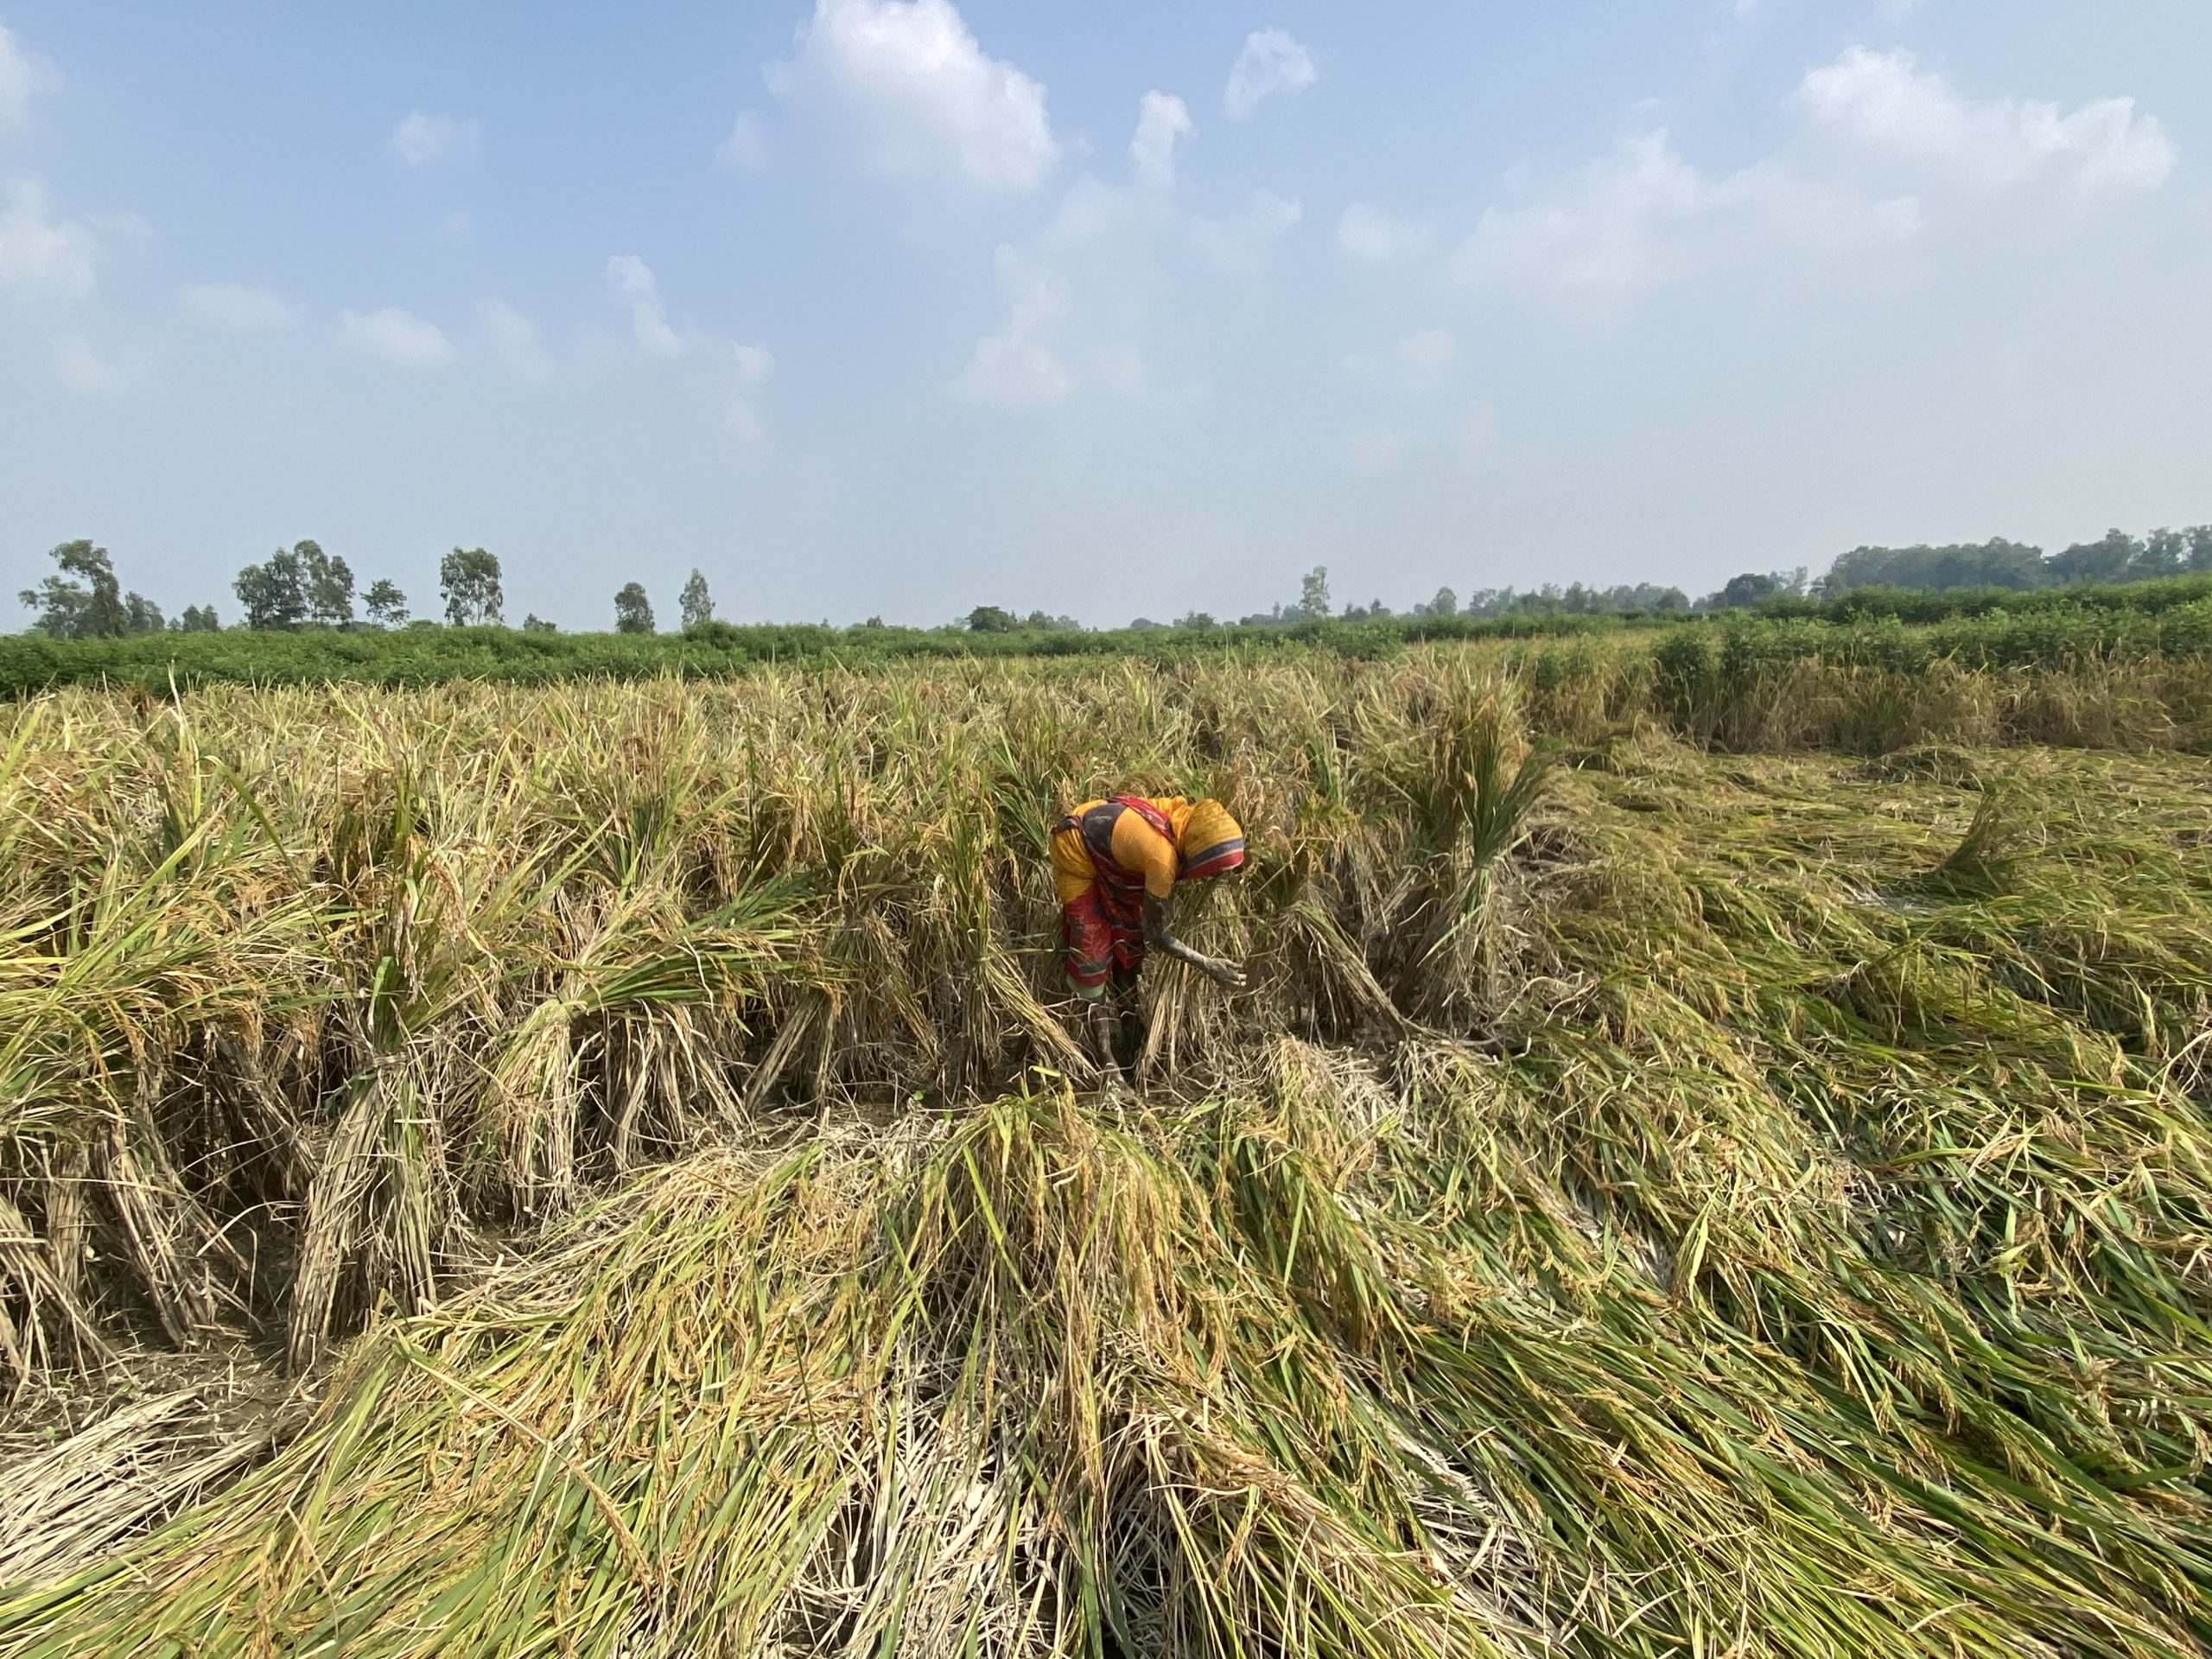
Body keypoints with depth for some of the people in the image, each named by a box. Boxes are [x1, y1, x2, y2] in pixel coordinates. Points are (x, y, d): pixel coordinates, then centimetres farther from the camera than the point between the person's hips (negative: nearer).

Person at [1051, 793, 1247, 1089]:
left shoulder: (1184, 815, -20)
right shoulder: (1163, 856, -37)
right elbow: (1155, 933, -23)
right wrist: (1207, 965, -18)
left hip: (1105, 850, 8)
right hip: (1076, 852, -8)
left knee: (1128, 936, 12)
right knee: (1091, 955, -7)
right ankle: (1107, 1061, 0)